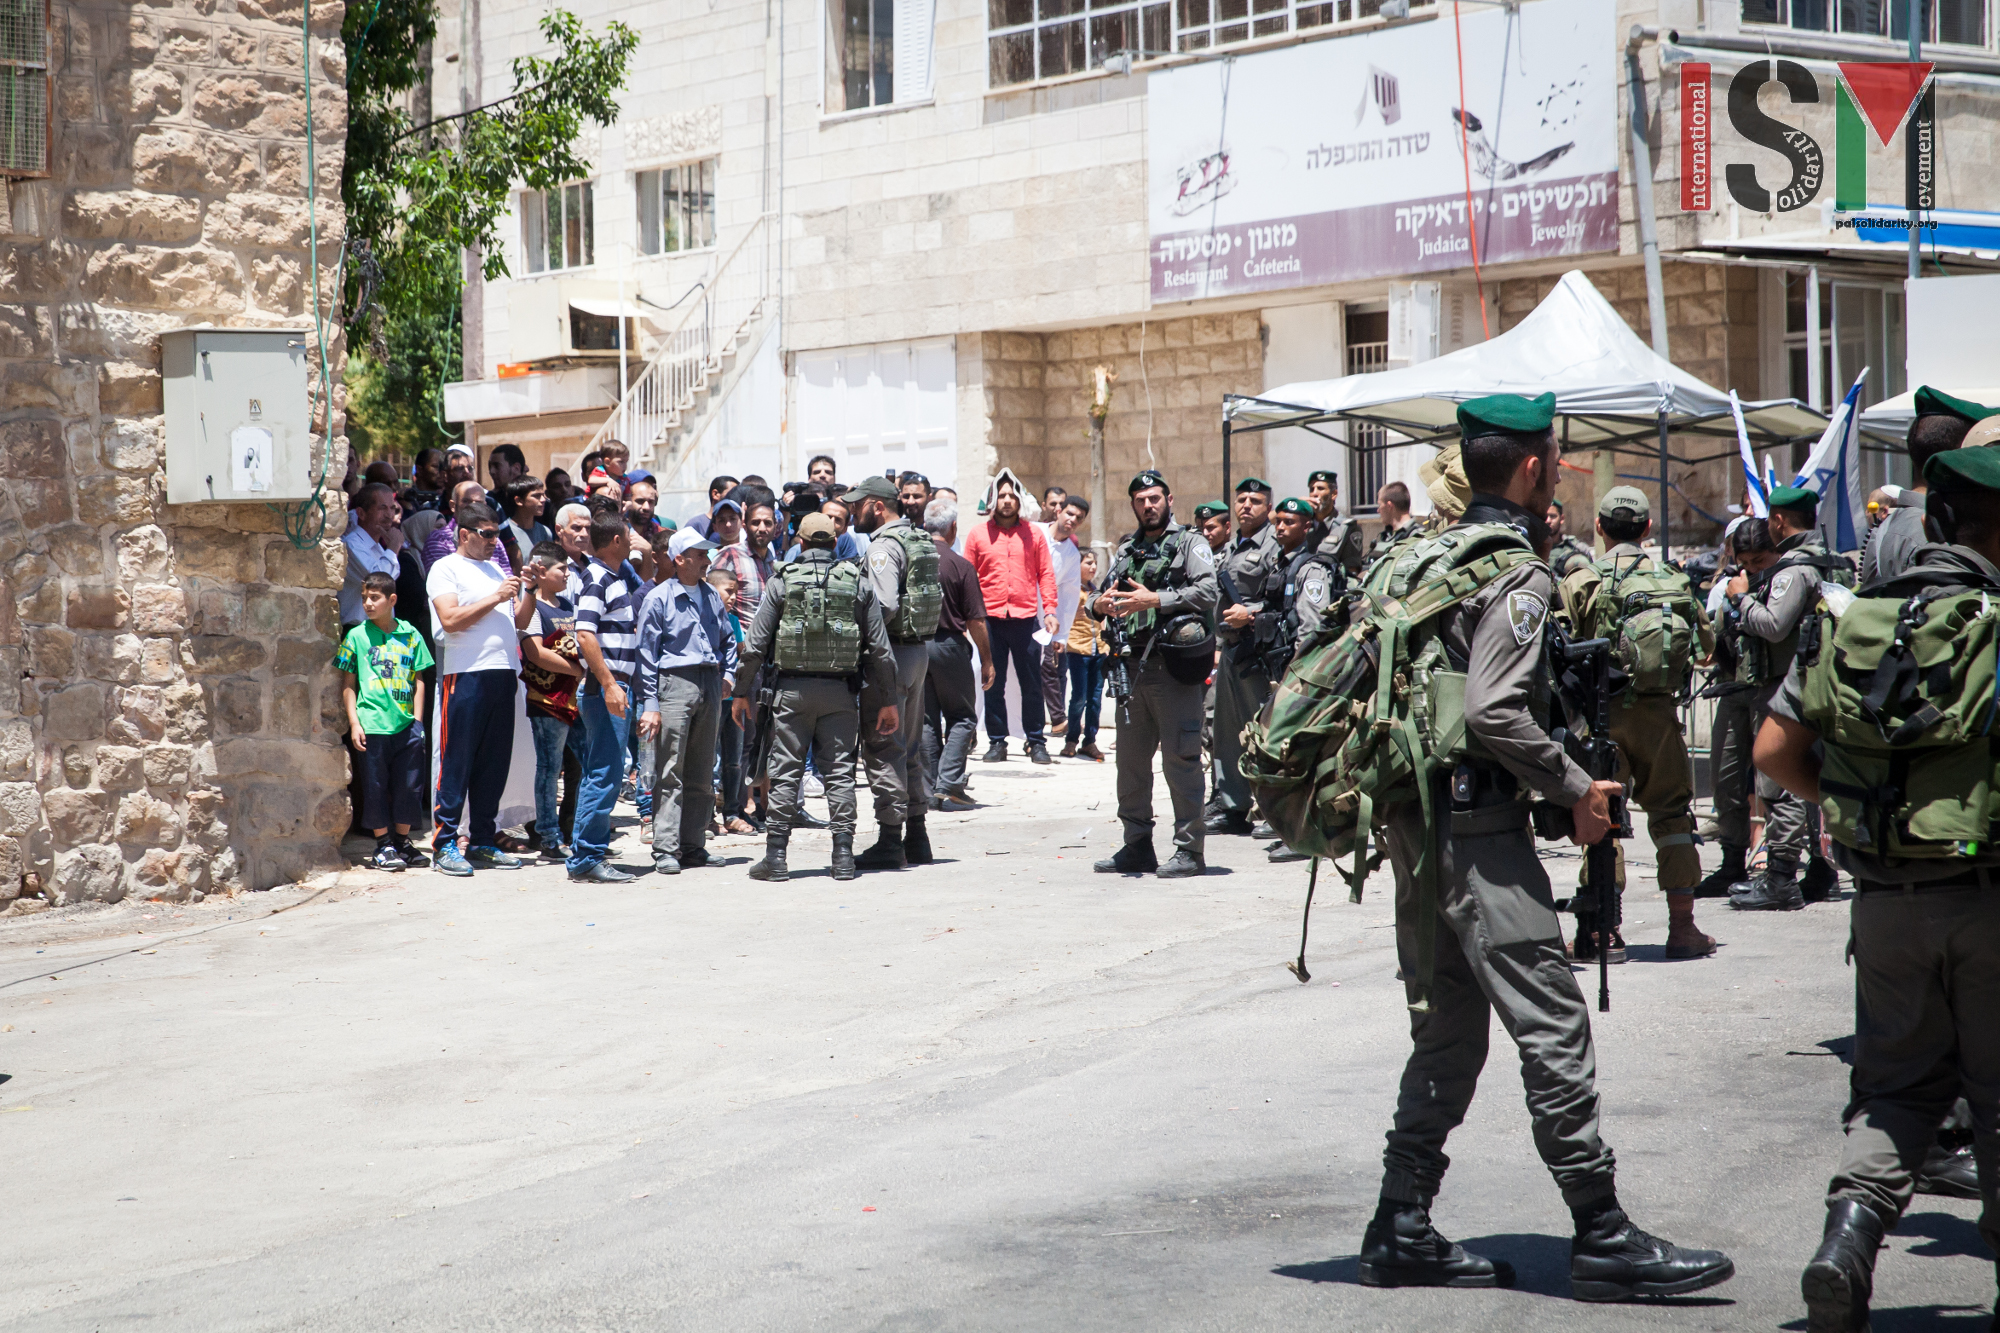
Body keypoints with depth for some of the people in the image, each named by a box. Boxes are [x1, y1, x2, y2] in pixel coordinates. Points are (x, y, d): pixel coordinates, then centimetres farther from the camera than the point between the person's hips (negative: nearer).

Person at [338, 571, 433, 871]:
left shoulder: (410, 635, 9)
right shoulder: (357, 636, 3)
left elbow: (418, 680, 13)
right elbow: (348, 684, 4)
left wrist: (418, 719, 6)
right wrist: (354, 723, -3)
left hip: (406, 725, 2)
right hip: (372, 726, -2)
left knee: (409, 786, 6)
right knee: (376, 787, 2)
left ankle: (402, 841, 20)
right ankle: (383, 845, 11)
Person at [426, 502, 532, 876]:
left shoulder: (495, 569, 22)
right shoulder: (445, 569, 0)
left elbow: (518, 621, 21)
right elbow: (451, 619, -13)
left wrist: (530, 591, 5)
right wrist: (496, 598, -12)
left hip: (502, 673, 7)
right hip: (465, 675, -7)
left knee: (495, 762, 8)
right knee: (457, 761, -6)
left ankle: (484, 842, 14)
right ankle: (445, 844, -2)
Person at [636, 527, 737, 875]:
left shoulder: (712, 595, 14)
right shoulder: (659, 598, -3)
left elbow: (728, 639, 26)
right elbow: (647, 653, -4)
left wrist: (728, 674, 10)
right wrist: (649, 704, -9)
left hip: (710, 684, 6)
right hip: (674, 681, -6)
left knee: (702, 775, 8)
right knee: (670, 774, -8)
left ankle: (693, 846, 14)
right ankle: (666, 850, -8)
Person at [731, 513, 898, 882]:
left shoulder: (782, 580, 0)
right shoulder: (857, 581, 4)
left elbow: (756, 643, -1)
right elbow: (879, 647, 4)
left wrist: (742, 691, 8)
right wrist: (887, 701, 11)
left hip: (792, 689, -1)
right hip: (839, 690, 1)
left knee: (785, 772, 3)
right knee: (840, 772, 6)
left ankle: (775, 857, 2)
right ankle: (843, 857, 3)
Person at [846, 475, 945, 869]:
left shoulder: (884, 546, -15)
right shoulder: (922, 541, 14)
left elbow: (885, 605, -25)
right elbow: (937, 598, 17)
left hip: (892, 651, -9)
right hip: (921, 648, 9)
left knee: (882, 748, -5)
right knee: (910, 748, 15)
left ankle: (889, 843, -5)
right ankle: (916, 839, 20)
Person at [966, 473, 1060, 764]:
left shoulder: (1033, 535, 8)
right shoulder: (978, 535, 6)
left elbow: (1045, 574, 7)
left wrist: (1050, 610, -2)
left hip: (1026, 618, 0)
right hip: (990, 618, 0)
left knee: (1031, 683, 3)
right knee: (993, 685, 4)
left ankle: (1036, 742, 10)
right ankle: (997, 742, 11)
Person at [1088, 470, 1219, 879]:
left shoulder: (1190, 545, 4)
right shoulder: (1125, 551, 21)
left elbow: (1208, 592, -11)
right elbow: (1095, 599, 19)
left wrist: (1155, 600, -17)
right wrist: (1099, 605, -5)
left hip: (1173, 665, -6)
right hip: (1131, 666, 6)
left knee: (1180, 760, -7)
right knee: (1131, 760, 10)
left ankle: (1189, 849, -4)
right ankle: (1137, 847, 18)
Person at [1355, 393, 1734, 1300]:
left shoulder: (1437, 554, 15)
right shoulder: (1518, 571, -13)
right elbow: (1493, 710, -22)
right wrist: (1576, 789, -14)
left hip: (1416, 818, 10)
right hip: (1478, 824, -10)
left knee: (1447, 1031, 13)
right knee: (1553, 1025, -7)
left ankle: (1402, 1230, 14)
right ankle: (1603, 1238, -5)